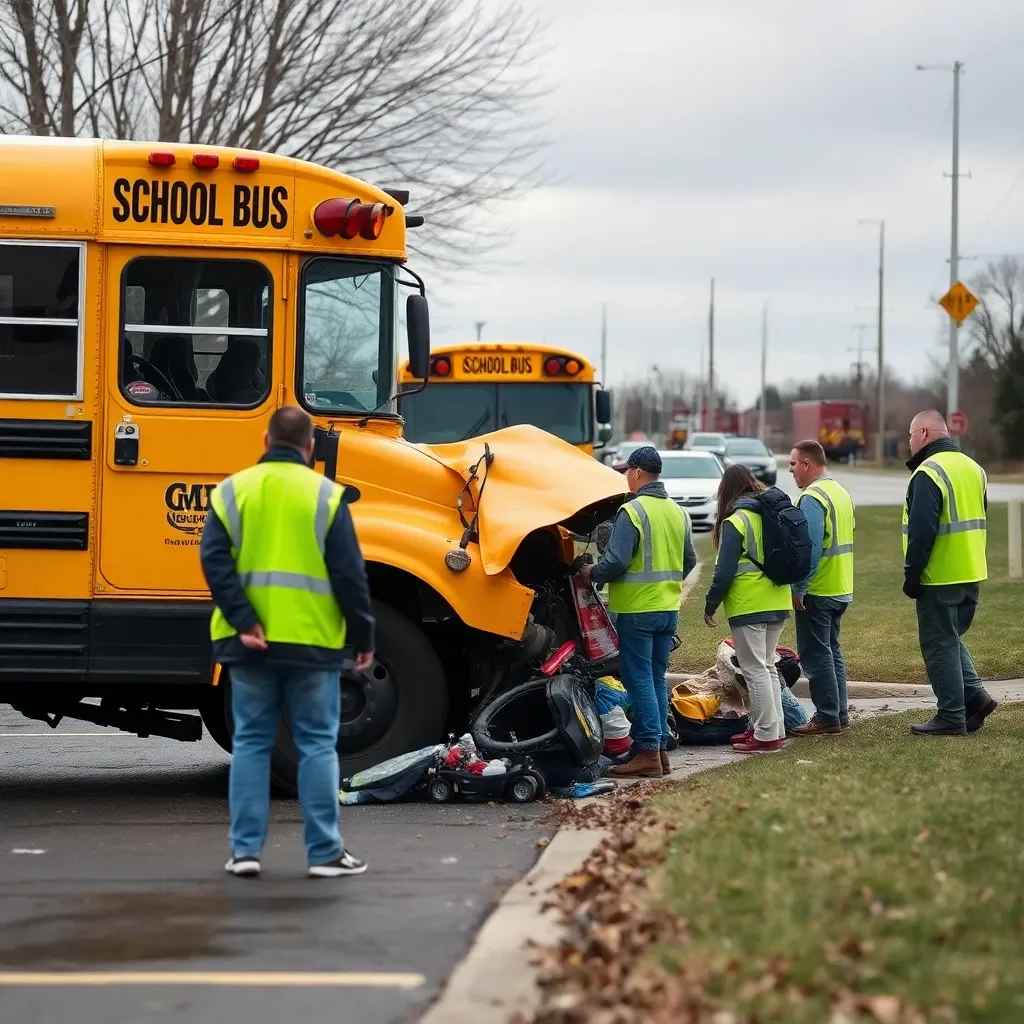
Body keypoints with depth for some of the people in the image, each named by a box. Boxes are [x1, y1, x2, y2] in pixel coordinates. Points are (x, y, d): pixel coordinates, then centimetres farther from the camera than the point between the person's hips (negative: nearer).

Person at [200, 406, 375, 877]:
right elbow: (349, 573, -5)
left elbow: (215, 561, -6)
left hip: (249, 644, 2)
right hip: (311, 641, -2)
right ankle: (325, 852, 4)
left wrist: (244, 622, -9)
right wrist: (363, 635, 4)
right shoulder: (325, 495, -3)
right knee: (317, 743, 4)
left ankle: (245, 849, 6)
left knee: (251, 741, 9)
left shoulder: (232, 491, 4)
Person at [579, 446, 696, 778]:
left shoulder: (633, 511, -15)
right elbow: (689, 561, 16)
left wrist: (592, 573, -2)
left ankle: (647, 751, -7)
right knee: (657, 678, 13)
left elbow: (616, 560, -20)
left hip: (637, 609, -7)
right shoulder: (678, 512, 10)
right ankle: (660, 749, 13)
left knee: (639, 679, -4)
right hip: (669, 609, 7)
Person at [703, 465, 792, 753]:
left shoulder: (735, 522, -12)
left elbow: (725, 570, -13)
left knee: (755, 670, -5)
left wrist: (711, 604, -4)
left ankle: (767, 734, -6)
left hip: (749, 607, -8)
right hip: (778, 602, 8)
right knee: (767, 666, 17)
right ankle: (770, 726, 20)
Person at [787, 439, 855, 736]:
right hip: (841, 589, 9)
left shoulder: (812, 498, -17)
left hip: (817, 592, -9)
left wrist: (798, 589, -19)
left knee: (815, 655, -4)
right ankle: (839, 712, 20)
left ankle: (827, 717, -3)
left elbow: (810, 548, -24)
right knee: (831, 651, 16)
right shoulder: (841, 494, 13)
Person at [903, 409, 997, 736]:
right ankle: (974, 694, 9)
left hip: (940, 577, -8)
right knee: (951, 638, 21)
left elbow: (921, 531, -21)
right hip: (971, 574, 8)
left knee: (940, 644, -1)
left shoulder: (929, 473, -16)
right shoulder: (973, 468, 12)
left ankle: (951, 717, 1)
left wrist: (911, 575, -14)